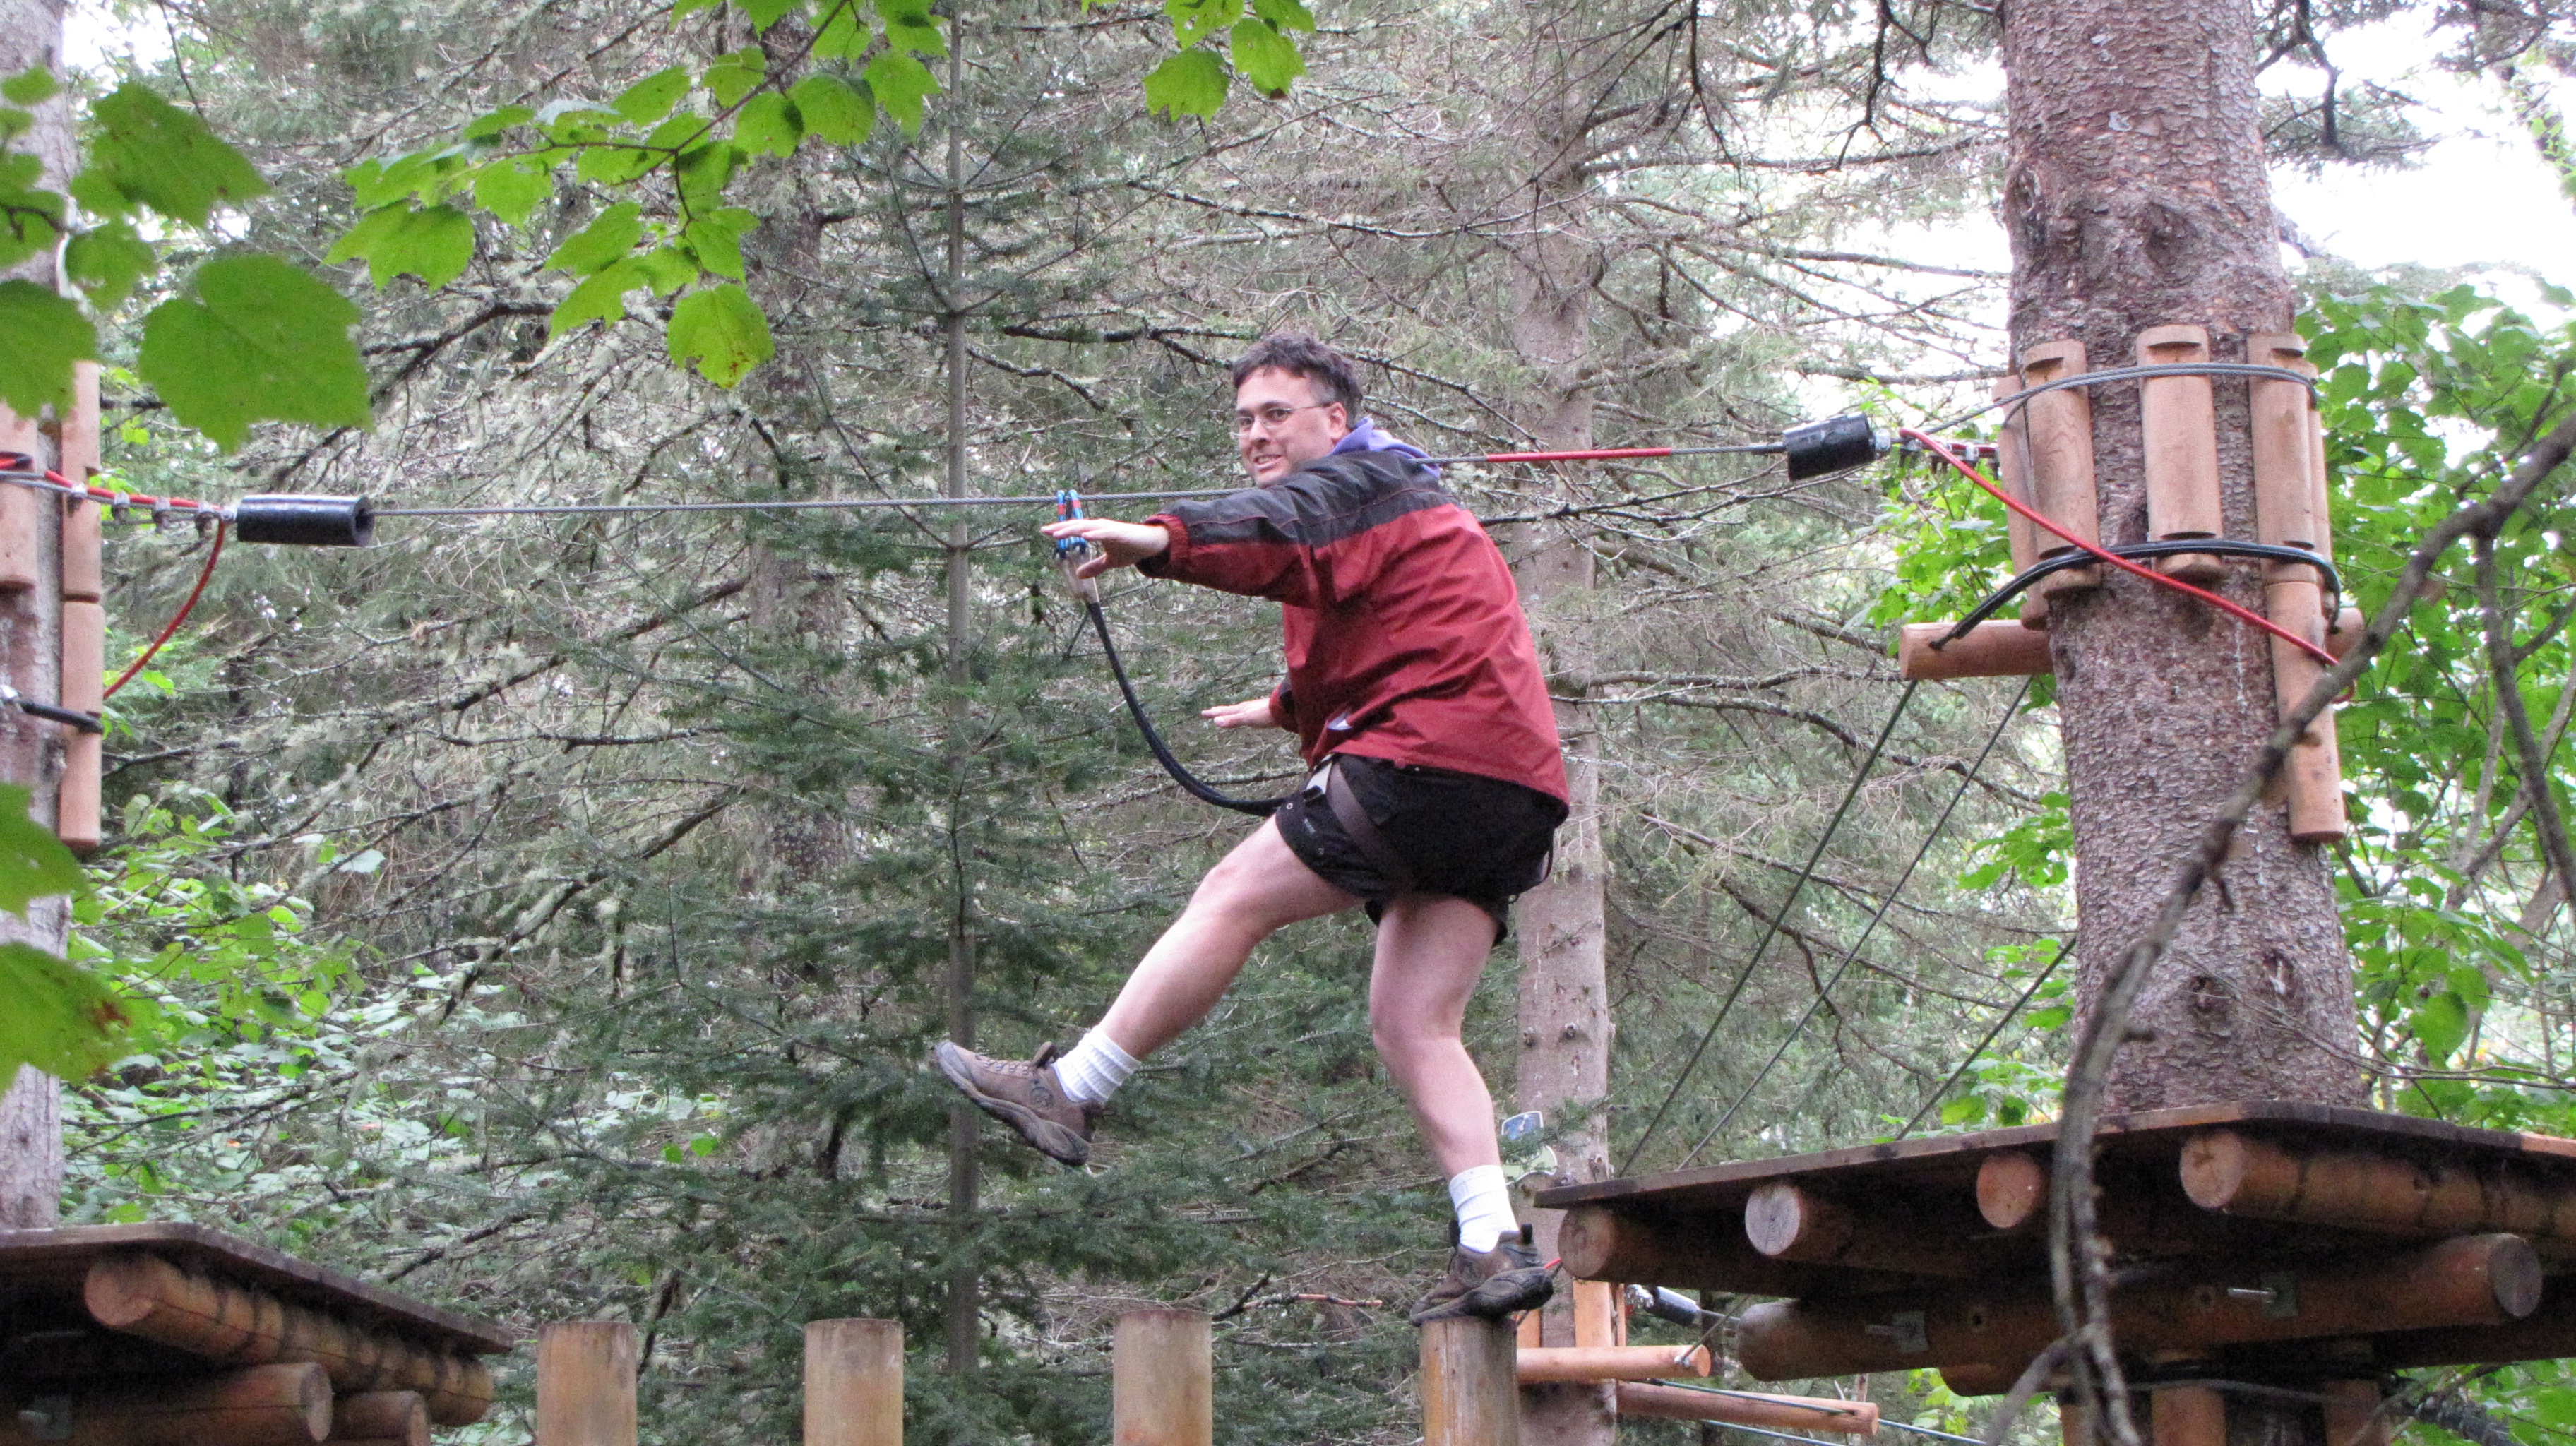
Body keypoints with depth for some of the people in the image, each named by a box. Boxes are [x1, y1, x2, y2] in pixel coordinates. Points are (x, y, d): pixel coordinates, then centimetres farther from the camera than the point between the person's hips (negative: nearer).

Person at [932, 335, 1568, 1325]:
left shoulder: (1356, 481, 1)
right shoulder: (1397, 505, 34)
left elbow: (1282, 538, -25)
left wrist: (1165, 541, -43)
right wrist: (1289, 708, 63)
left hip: (1429, 759, -10)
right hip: (1509, 799, 10)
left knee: (1236, 899, -5)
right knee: (1414, 1028, 4)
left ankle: (1068, 1092, -2)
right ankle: (1495, 1249, -7)